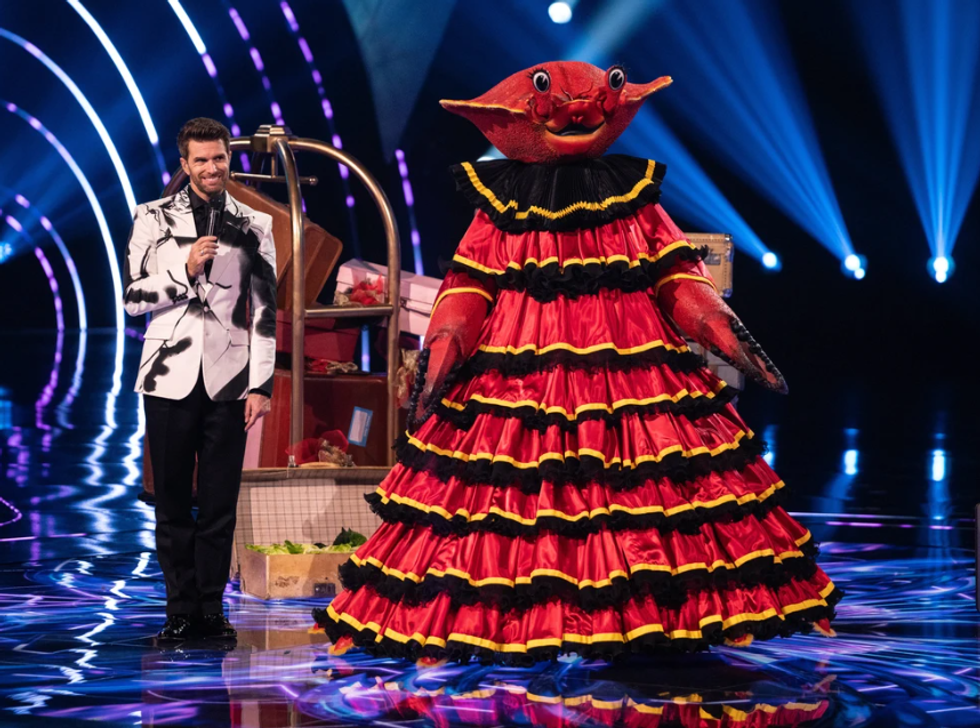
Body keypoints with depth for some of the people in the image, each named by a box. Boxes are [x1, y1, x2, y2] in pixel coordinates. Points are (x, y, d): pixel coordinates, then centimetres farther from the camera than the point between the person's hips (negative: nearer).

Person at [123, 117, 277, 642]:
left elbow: (264, 311, 7)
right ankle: (181, 610, 9)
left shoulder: (253, 226, 8)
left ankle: (212, 608, 8)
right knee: (173, 501, 2)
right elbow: (133, 297, 3)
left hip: (228, 380, 0)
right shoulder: (154, 219, 6)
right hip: (170, 378, 0)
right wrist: (185, 271, -11)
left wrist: (261, 384, 1)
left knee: (220, 502, 0)